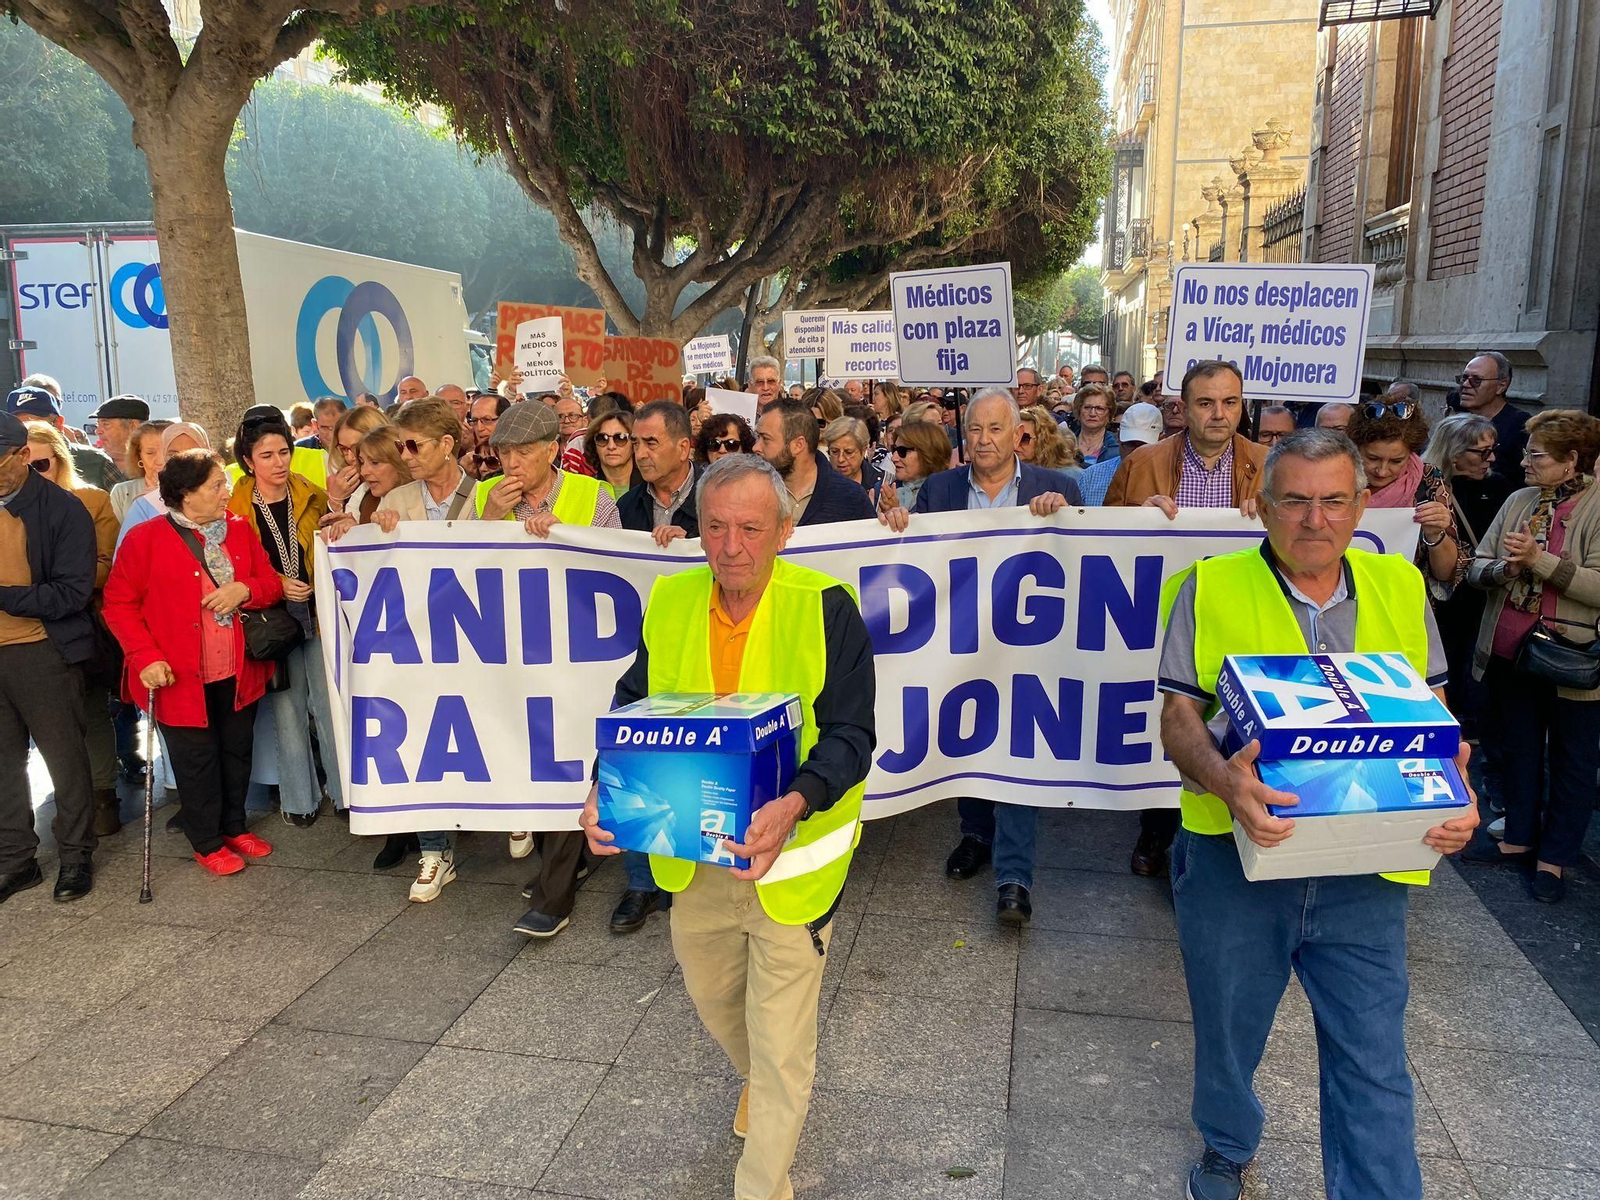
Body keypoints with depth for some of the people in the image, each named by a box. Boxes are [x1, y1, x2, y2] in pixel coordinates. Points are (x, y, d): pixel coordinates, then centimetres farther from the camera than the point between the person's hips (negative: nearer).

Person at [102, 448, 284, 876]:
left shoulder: (239, 530, 3)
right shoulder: (145, 539, -10)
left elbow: (271, 582, 7)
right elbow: (119, 603, -7)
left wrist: (245, 589, -15)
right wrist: (146, 656, -16)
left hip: (238, 672, 5)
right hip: (182, 677, -4)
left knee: (237, 751, 17)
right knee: (197, 759, 8)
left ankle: (234, 826, 37)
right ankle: (207, 842, 26)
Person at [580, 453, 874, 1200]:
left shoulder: (825, 607, -19)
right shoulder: (669, 602, -6)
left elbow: (851, 734, -19)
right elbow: (633, 705, 3)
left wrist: (794, 804, -37)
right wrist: (608, 788, -15)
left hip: (789, 855, -5)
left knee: (781, 1045, 5)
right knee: (711, 998, 28)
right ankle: (758, 1078, 60)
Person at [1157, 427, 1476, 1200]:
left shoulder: (1400, 587, 3)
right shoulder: (1210, 589, -6)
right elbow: (1179, 717, -7)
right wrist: (1223, 780, -27)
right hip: (1233, 856, -1)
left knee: (1374, 1063, 5)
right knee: (1227, 1030, 20)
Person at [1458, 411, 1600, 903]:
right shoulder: (1518, 501, 5)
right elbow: (1476, 570, 4)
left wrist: (1538, 559, -23)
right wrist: (1505, 569, -16)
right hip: (1510, 653, 6)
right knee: (1517, 747, 18)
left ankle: (1556, 856, 24)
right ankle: (1520, 837, 34)